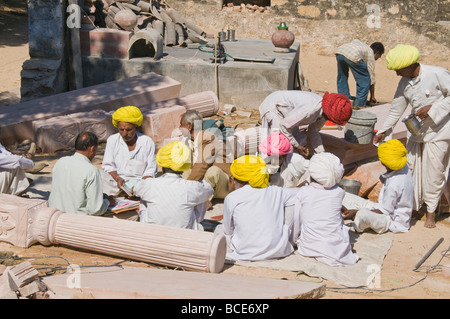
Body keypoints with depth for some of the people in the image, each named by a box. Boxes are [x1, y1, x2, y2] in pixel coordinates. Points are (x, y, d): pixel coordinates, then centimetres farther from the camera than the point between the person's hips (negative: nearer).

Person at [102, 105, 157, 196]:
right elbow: (107, 165, 7)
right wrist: (117, 178, -13)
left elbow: (151, 170, 0)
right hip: (116, 182, 2)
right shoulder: (112, 140, 5)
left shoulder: (148, 142, 0)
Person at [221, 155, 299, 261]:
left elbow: (228, 231, 8)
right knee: (290, 220, 28)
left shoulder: (231, 198, -2)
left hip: (245, 254, -2)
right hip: (278, 251, 2)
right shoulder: (276, 192, 4)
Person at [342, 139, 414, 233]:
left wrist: (357, 212, -20)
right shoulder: (404, 167, -6)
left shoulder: (393, 185, -33)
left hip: (395, 221, -9)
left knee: (363, 214, -39)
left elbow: (384, 211, -24)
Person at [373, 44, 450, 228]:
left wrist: (432, 109, -21)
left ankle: (431, 212, 13)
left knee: (433, 172, -2)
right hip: (416, 131, 6)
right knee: (412, 169, 8)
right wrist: (383, 131, 13)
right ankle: (414, 206, 25)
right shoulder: (404, 82, 1)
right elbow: (396, 109, 11)